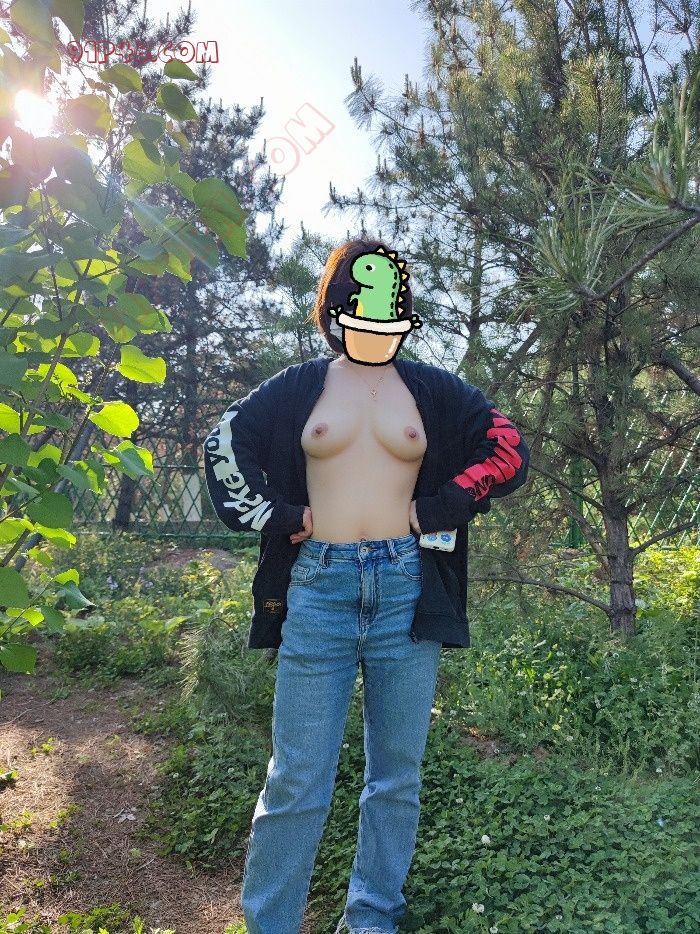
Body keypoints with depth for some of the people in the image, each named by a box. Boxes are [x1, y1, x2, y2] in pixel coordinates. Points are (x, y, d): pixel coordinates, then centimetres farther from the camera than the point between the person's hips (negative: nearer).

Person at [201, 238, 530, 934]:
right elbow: (224, 444, 12)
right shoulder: (301, 386, 8)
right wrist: (280, 516, 2)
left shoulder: (433, 390, 10)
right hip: (319, 587, -1)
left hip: (407, 588, 2)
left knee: (396, 775, 11)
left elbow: (508, 453, 9)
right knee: (297, 779, 2)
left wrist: (433, 510, 1)